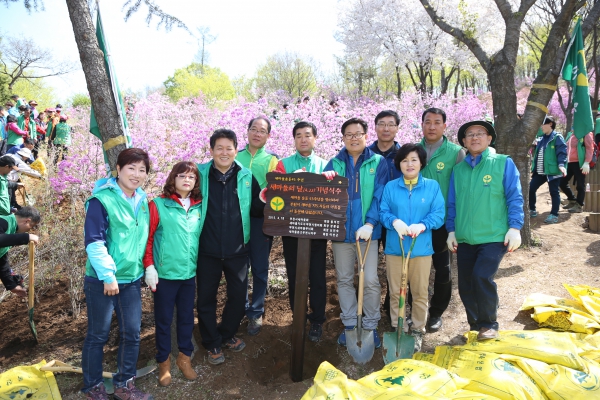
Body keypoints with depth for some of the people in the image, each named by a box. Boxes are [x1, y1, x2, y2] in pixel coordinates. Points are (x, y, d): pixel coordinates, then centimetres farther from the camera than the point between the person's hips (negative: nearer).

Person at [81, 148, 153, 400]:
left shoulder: (142, 200, 7)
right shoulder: (101, 200, -14)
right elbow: (94, 242, -18)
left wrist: (147, 269, 16)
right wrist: (108, 275, -21)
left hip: (132, 279, 6)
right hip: (102, 280, -6)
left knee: (132, 333, 10)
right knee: (98, 334, 9)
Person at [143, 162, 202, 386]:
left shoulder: (198, 207, 5)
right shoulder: (158, 205, -8)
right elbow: (147, 238, -8)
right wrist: (149, 267, -11)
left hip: (190, 273, 4)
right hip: (165, 274, -4)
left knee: (187, 317, 15)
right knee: (164, 319, 10)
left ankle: (184, 358, 33)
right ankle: (163, 362, 27)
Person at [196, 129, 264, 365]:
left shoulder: (246, 176, 1)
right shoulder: (200, 174, -4)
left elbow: (255, 211, 6)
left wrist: (263, 202, -15)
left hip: (238, 250, 2)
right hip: (207, 251, -1)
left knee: (238, 296, 13)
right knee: (206, 299, 10)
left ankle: (227, 335, 39)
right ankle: (212, 343, 31)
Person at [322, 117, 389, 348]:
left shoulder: (378, 162, 1)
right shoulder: (335, 163, 7)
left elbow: (380, 196, -6)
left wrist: (369, 224, -17)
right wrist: (325, 179, -23)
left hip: (367, 231, -2)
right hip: (341, 231, 3)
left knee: (371, 280, -1)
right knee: (344, 279, 11)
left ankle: (371, 326, 18)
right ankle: (349, 324, 26)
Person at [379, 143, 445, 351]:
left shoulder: (432, 186, 2)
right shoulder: (390, 187, 4)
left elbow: (439, 214, -4)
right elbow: (382, 212, -1)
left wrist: (422, 226, -22)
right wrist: (394, 221, -22)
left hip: (421, 248, 0)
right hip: (394, 247, 1)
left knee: (420, 292, 9)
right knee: (395, 292, 9)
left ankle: (418, 331, 26)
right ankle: (396, 329, 25)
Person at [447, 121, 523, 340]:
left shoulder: (503, 163, 0)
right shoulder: (458, 169, 10)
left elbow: (514, 198, -4)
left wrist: (514, 227, -11)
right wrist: (451, 230, 8)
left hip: (494, 236, -4)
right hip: (464, 238, 4)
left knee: (482, 277, -17)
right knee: (465, 285, 7)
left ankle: (489, 325, 5)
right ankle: (475, 325, 27)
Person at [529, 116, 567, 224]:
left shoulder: (557, 137, -7)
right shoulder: (541, 139, 15)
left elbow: (562, 152, -16)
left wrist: (561, 165, -28)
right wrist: (533, 167, 16)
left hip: (552, 171, -8)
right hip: (539, 172, 8)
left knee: (554, 192, 1)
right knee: (530, 188, 8)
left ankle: (554, 215, 9)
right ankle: (532, 210, 22)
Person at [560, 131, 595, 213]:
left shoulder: (585, 133, -6)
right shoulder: (570, 134, 15)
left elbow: (590, 148, -12)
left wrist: (586, 163, -19)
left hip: (580, 163, -8)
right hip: (569, 163, 8)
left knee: (580, 185, -1)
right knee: (562, 182, 9)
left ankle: (579, 206, 6)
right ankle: (572, 200, 25)